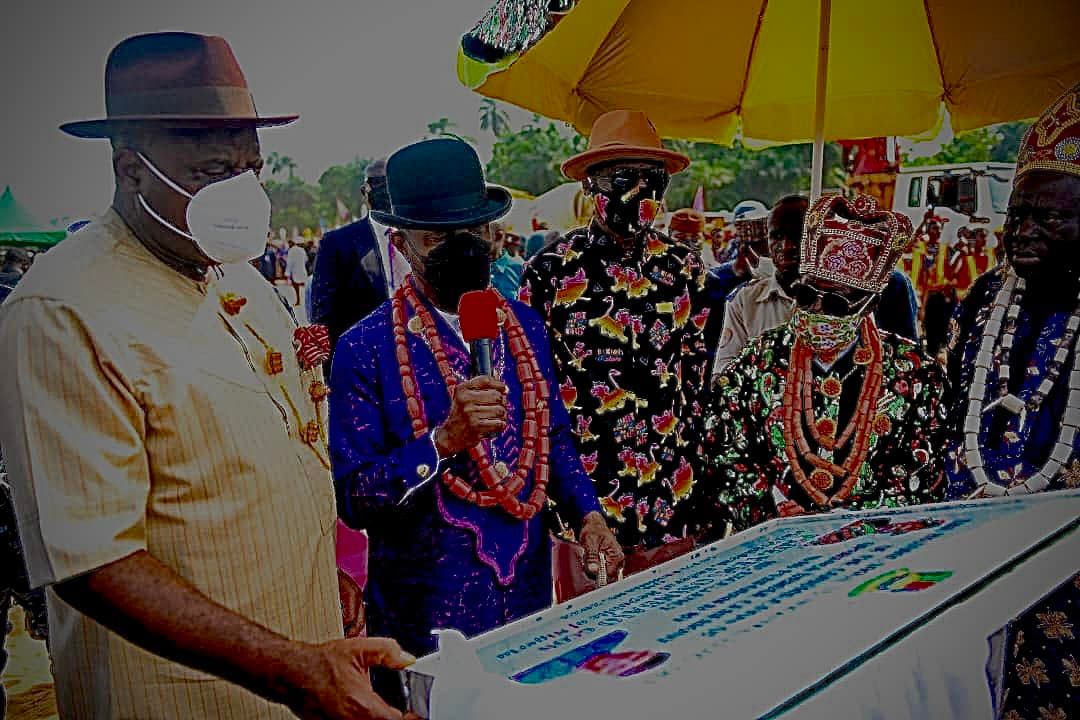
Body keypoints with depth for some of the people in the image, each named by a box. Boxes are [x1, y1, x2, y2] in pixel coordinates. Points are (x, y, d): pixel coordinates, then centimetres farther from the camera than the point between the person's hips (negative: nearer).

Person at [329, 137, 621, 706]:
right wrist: (445, 438, -28)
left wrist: (586, 513, -4)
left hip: (530, 598, 5)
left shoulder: (525, 327, 3)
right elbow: (352, 498, -15)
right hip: (427, 614, -4)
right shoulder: (365, 349, -13)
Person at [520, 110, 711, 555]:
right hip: (581, 485, -3)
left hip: (672, 486, 3)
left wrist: (694, 461, 11)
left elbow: (695, 366, 11)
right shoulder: (550, 272, -8)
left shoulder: (683, 267, 3)